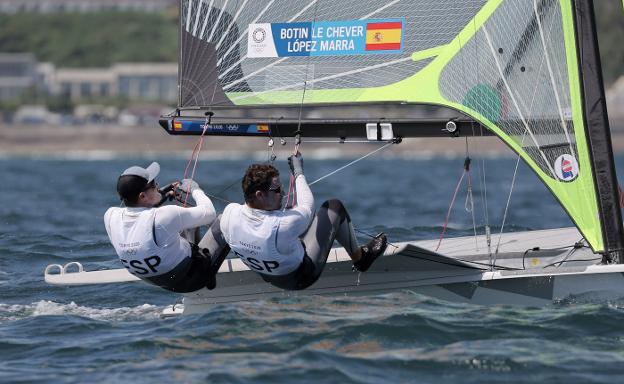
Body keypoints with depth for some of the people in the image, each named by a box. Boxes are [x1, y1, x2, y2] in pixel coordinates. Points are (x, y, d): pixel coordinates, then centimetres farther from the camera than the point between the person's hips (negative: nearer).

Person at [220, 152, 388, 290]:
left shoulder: (229, 213, -27)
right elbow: (308, 206, -18)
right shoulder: (283, 224, -41)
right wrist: (298, 172, -4)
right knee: (334, 206, 2)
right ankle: (359, 258, 24)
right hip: (301, 277, -6)